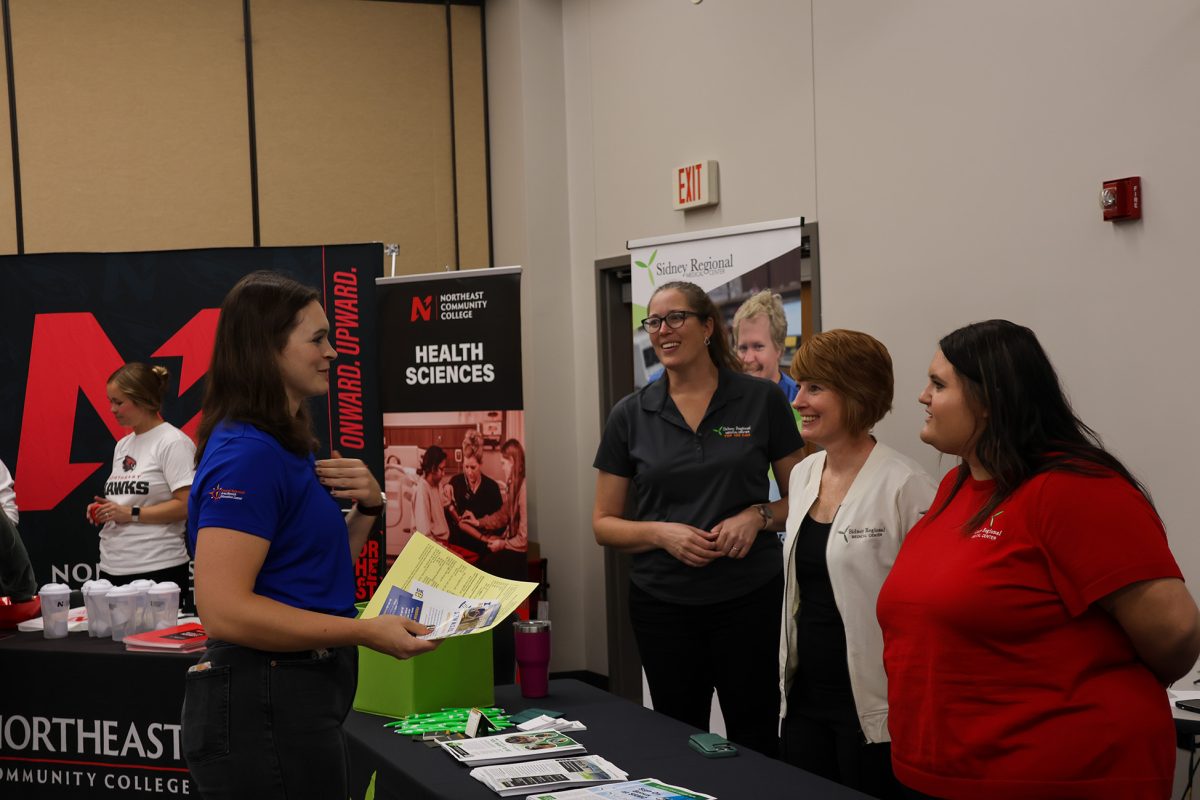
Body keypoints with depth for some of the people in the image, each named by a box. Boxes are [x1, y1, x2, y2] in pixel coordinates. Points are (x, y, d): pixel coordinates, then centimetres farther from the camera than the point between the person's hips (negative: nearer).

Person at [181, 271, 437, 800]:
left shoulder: (287, 448, 13)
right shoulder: (247, 455, -18)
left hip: (303, 697, 10)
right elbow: (223, 610, -25)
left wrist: (366, 508, 2)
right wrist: (364, 632, -24)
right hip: (262, 709, -10)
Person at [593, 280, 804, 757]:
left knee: (756, 743, 5)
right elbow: (604, 524, 5)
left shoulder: (762, 401, -1)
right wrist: (661, 532, -13)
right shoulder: (630, 416, 3)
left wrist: (758, 516, -14)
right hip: (663, 605, 2)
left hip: (750, 599, -1)